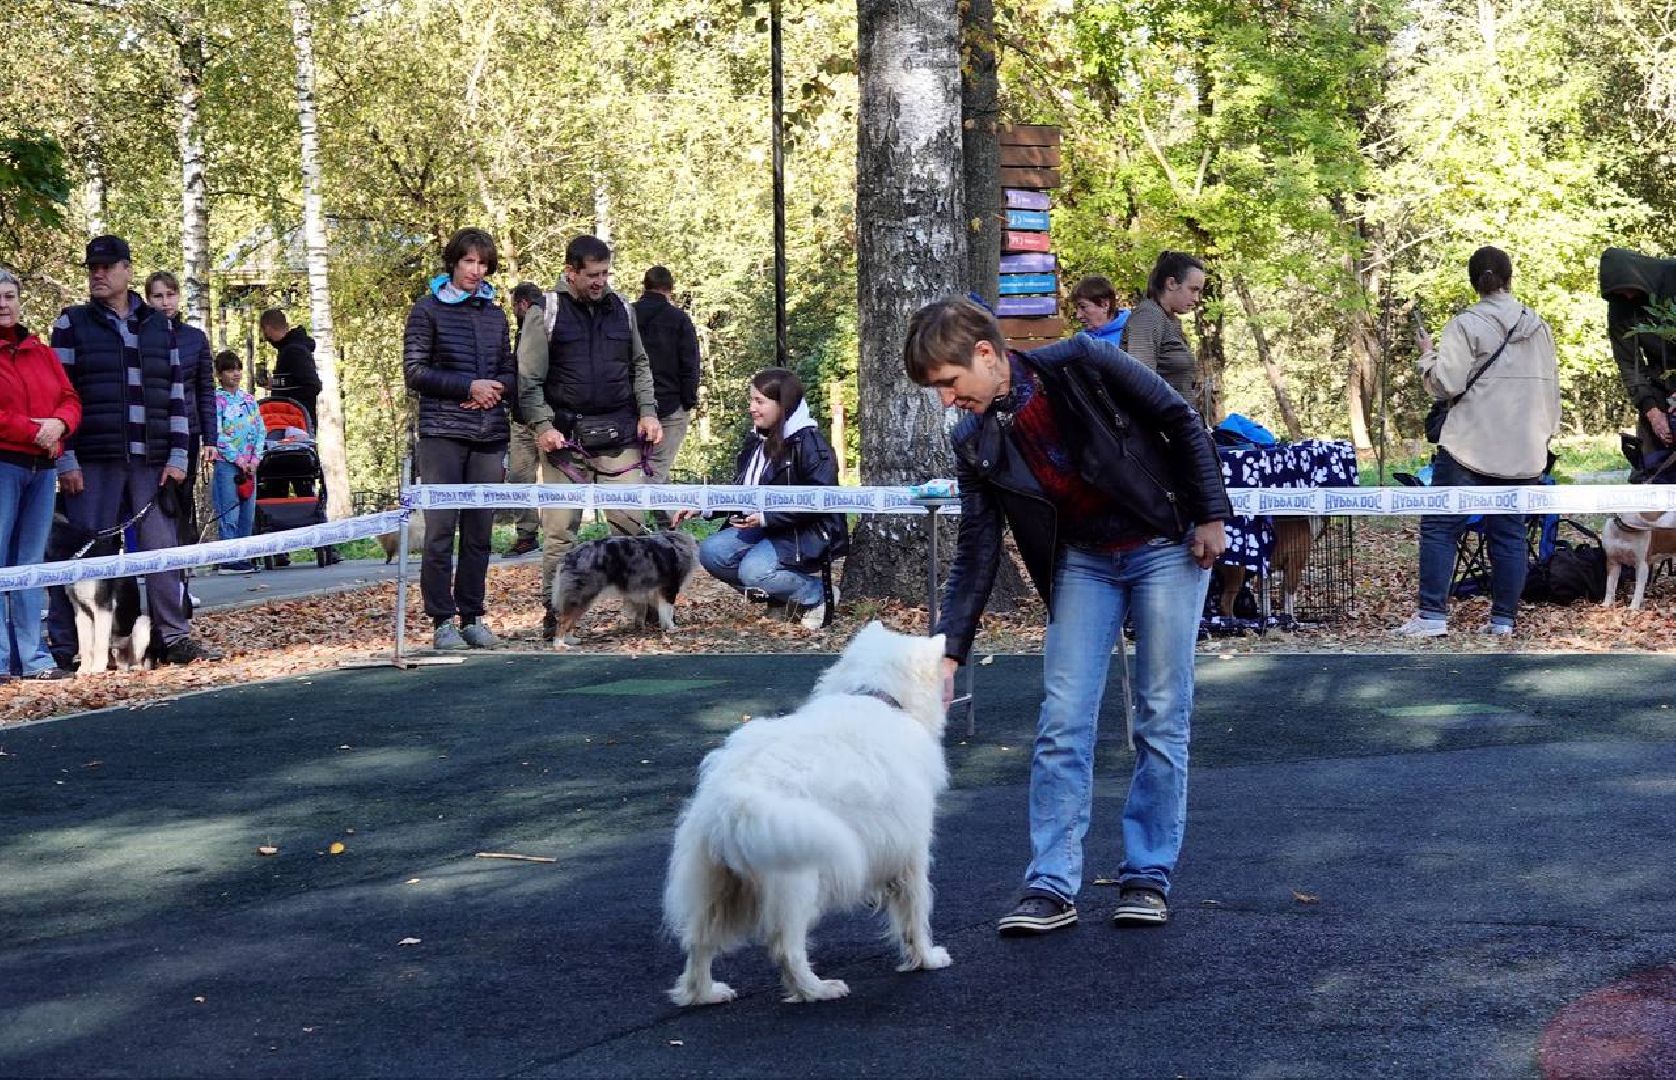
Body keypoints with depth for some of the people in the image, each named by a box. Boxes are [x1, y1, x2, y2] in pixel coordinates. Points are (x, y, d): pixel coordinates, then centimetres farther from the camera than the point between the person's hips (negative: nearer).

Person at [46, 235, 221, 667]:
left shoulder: (159, 326, 15)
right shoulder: (72, 324, 6)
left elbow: (176, 396, 14)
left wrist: (177, 457, 6)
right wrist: (66, 461, -7)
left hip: (151, 463, 3)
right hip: (93, 464, -3)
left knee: (163, 549, 1)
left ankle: (175, 638, 7)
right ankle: (66, 648, 1)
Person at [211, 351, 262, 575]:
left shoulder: (248, 399, 13)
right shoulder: (217, 400, -3)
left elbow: (261, 430, 11)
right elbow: (216, 435, -10)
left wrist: (255, 458, -2)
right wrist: (238, 459, -12)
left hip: (249, 465, 6)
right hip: (226, 464, -6)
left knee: (248, 513, 6)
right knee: (229, 514, -8)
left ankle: (243, 557, 12)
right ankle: (229, 560, -9)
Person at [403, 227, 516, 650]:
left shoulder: (495, 314, 16)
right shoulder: (429, 309, 3)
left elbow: (510, 373, 20)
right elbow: (414, 372, -3)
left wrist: (497, 388, -3)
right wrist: (468, 386, -11)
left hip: (489, 435, 4)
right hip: (442, 433, -4)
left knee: (480, 531, 5)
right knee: (441, 529, -6)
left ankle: (472, 617, 11)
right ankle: (443, 622, -2)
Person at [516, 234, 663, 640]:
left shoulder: (621, 308, 10)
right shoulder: (546, 312, -2)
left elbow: (640, 366, 18)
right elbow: (528, 378, -4)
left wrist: (648, 413, 6)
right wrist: (542, 425, -14)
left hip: (620, 434, 3)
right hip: (566, 437, -3)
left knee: (629, 518, -1)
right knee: (560, 526, -1)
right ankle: (555, 610, 5)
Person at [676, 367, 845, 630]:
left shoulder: (810, 443, -15)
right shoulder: (755, 441, 12)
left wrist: (767, 518, -27)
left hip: (807, 533, -9)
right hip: (762, 529, 9)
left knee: (754, 569, -31)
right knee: (711, 551, -11)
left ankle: (818, 595, -4)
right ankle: (780, 598, 4)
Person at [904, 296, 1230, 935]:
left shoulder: (1082, 367, -20)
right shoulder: (975, 445, -7)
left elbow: (1182, 424, -10)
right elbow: (975, 554, -3)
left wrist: (1209, 517, -10)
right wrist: (949, 651, -10)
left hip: (1167, 548, -4)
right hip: (1082, 563, 4)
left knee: (1163, 719, -1)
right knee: (1062, 724, -5)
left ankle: (1148, 876, 8)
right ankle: (1051, 886, -2)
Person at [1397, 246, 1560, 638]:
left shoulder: (1466, 325, -8)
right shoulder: (1538, 327, 11)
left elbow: (1446, 385, -12)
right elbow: (1551, 387, 16)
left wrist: (1427, 355, 5)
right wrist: (1546, 432, 26)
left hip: (1471, 446, -5)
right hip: (1523, 452, 5)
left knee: (1440, 528, -2)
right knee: (1509, 534, 8)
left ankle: (1432, 615, -8)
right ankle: (1503, 618, 7)